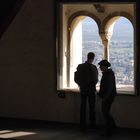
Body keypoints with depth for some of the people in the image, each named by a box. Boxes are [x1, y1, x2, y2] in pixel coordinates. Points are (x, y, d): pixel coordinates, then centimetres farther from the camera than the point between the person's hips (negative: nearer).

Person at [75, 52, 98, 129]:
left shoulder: (80, 66, -2)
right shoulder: (93, 67, -15)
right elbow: (96, 79, -12)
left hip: (82, 89, 4)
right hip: (91, 89, -4)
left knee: (83, 106, 9)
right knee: (91, 107, 3)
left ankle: (82, 124, 11)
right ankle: (92, 124, 6)